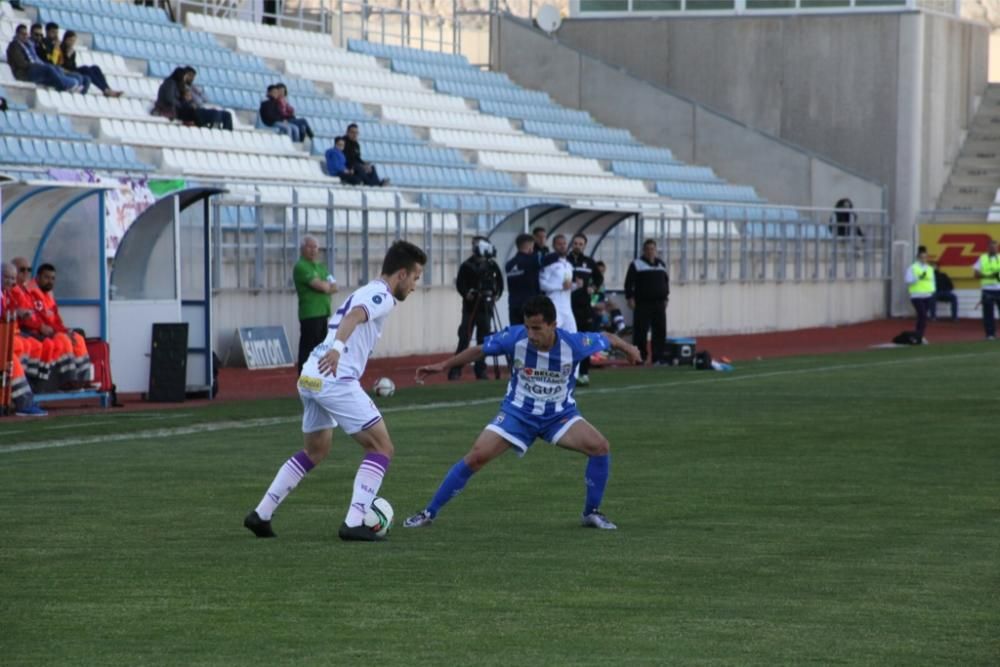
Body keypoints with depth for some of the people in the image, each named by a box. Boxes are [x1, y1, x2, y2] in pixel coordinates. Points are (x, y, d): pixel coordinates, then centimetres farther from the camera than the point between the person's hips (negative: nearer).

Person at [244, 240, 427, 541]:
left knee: (315, 452, 26)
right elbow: (353, 317, -25)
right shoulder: (381, 296, -6)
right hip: (335, 379, -10)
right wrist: (337, 347, -42)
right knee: (381, 448, -1)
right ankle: (353, 523, -10)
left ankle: (261, 515, 24)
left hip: (310, 378, 10)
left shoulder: (364, 292, 24)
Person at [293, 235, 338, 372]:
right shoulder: (301, 267, -8)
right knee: (308, 349, -9)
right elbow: (321, 286, -17)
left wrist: (325, 287, -8)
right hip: (310, 314, -9)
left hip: (324, 313, 9)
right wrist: (328, 285, 4)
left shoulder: (321, 267, 19)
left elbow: (334, 287, 12)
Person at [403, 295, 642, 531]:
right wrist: (443, 366, -2)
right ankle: (428, 513, -2)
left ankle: (592, 513, 1)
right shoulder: (515, 337, -22)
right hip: (518, 412, 0)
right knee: (476, 456, -14)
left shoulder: (573, 343, -24)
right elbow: (479, 350, -4)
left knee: (600, 447, -21)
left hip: (559, 414, 0)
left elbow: (606, 338, -1)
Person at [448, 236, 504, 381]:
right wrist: (466, 293, -23)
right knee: (464, 338, -7)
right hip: (470, 306, -4)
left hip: (486, 307, 4)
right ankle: (455, 370, -6)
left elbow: (499, 281, 12)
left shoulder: (492, 266, 4)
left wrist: (496, 294, -1)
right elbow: (460, 283, -8)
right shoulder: (467, 266, -7)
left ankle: (480, 369, 13)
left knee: (483, 339, 7)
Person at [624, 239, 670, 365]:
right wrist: (630, 298, -12)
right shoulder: (636, 264, -1)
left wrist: (666, 297, 17)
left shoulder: (661, 264, 17)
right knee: (640, 331, -6)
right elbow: (629, 282, -5)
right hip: (642, 304, -5)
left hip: (659, 303, 5)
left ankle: (658, 358, 5)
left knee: (660, 331, 2)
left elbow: (666, 281, 24)